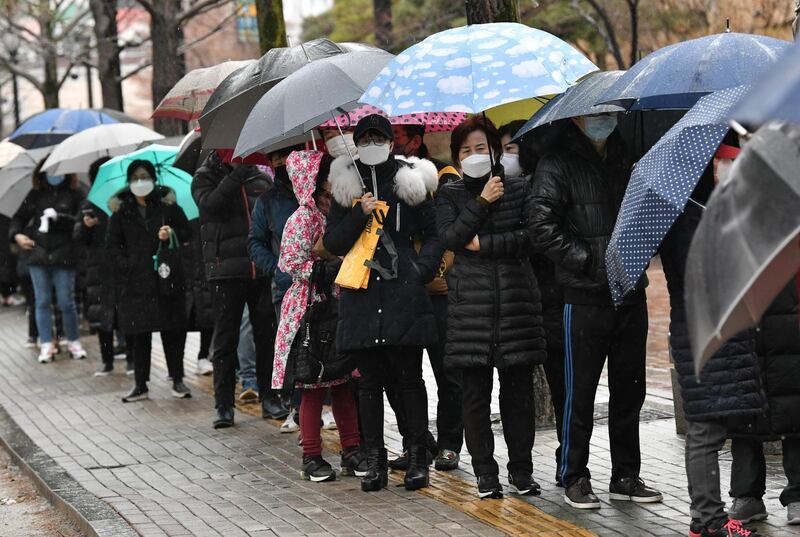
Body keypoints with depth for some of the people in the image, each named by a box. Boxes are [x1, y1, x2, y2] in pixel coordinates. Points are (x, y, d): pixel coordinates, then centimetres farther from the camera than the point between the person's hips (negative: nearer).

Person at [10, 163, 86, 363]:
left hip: (63, 256, -3)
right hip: (38, 255, 3)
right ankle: (46, 345, 9)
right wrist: (16, 234, -5)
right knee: (42, 302, 4)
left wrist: (59, 218, -19)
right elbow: (19, 218, 14)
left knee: (66, 302, 0)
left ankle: (74, 342, 15)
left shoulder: (74, 195, 3)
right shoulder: (36, 195, 11)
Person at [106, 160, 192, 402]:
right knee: (138, 334, 2)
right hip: (135, 280, 1)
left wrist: (171, 235, -13)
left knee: (173, 330, -1)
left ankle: (177, 380, 9)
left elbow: (186, 232, 7)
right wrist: (125, 266, -5)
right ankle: (140, 385, 10)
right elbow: (112, 245, 9)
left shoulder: (167, 204, 5)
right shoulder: (121, 210, 6)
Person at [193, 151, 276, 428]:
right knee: (225, 337, 2)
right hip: (226, 268, -3)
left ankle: (269, 396, 20)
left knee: (267, 333, 8)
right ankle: (223, 404, 7)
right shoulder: (205, 177, 3)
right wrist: (236, 174, -22)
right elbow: (210, 203, -17)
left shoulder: (260, 176, 11)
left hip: (262, 268, 3)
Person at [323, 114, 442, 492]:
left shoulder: (409, 181, 7)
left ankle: (418, 458, 7)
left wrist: (422, 269, -5)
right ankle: (375, 460, 11)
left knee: (409, 377, 0)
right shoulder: (347, 186, 11)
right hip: (361, 297, 2)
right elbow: (333, 242, 6)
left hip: (404, 294, -2)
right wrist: (360, 214, -8)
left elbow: (433, 234, 10)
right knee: (370, 381, 5)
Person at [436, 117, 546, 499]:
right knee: (476, 390, -1)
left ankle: (521, 469, 10)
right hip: (470, 300, 0)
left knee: (519, 388, 1)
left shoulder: (519, 189, 9)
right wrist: (482, 201, -9)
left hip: (516, 297, 0)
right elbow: (449, 237, -6)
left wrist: (484, 244, -7)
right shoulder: (450, 195, 10)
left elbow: (530, 236, -3)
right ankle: (485, 473, 7)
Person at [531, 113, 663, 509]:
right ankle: (575, 479, 11)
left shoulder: (626, 158, 14)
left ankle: (626, 476, 21)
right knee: (580, 391, 1)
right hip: (585, 298, -6)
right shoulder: (557, 164, -5)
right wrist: (592, 262, -17)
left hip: (630, 294, 6)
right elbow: (544, 230, -13)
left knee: (629, 389, 11)